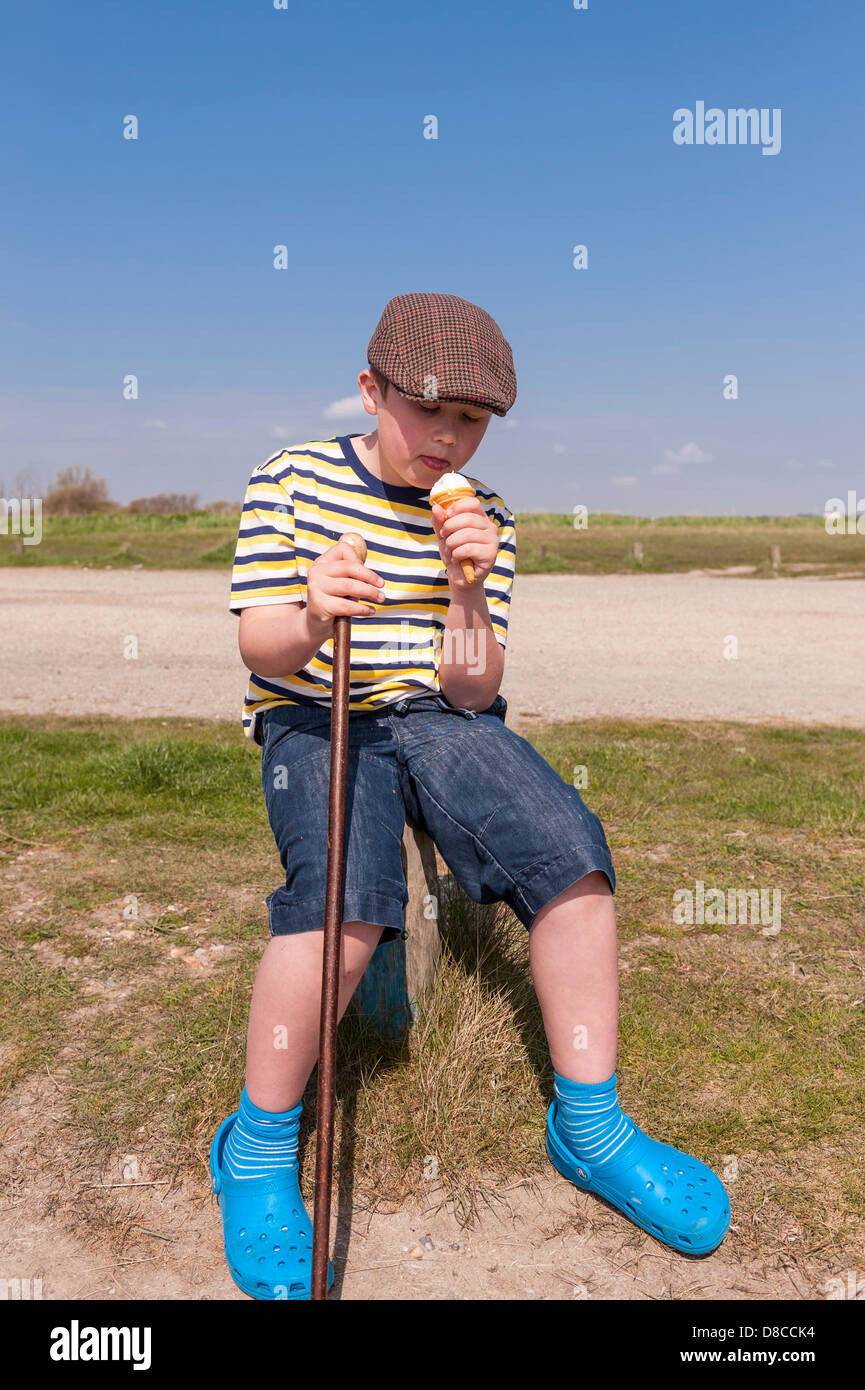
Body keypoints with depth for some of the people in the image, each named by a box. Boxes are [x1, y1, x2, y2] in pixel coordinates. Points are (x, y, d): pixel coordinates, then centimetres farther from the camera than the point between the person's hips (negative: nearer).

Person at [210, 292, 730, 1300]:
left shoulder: (486, 518, 4)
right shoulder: (291, 480, -3)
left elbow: (472, 690, -3)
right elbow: (260, 650, -9)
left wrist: (466, 591, -22)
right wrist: (314, 619, -32)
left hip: (439, 716, 3)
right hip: (314, 717, -3)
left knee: (570, 848, -22)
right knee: (346, 896, -32)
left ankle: (588, 1125, -4)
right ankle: (258, 1146, -8)